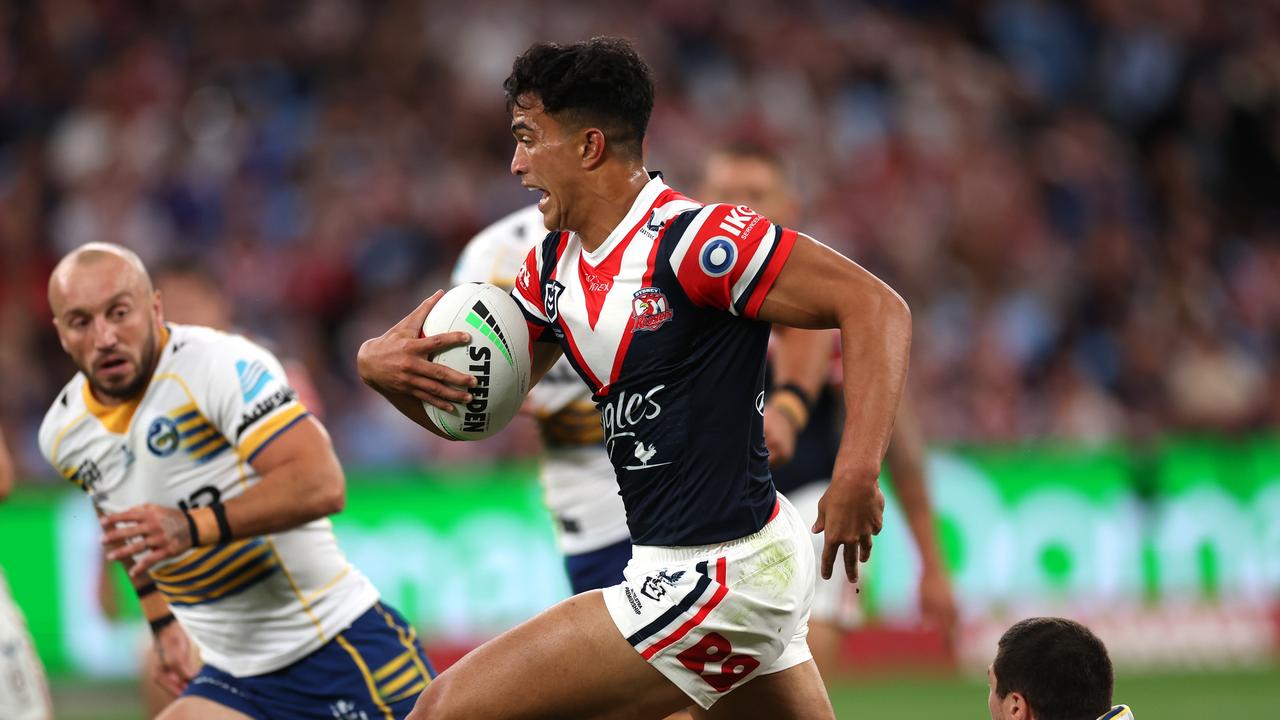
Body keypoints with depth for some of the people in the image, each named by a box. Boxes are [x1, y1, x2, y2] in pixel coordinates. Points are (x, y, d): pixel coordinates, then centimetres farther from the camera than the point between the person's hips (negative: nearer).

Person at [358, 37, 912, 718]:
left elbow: (875, 306, -21)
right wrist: (383, 361, -8)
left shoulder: (694, 239, -19)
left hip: (714, 580, -10)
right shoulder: (554, 265, 9)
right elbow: (468, 402, 15)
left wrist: (857, 473, -32)